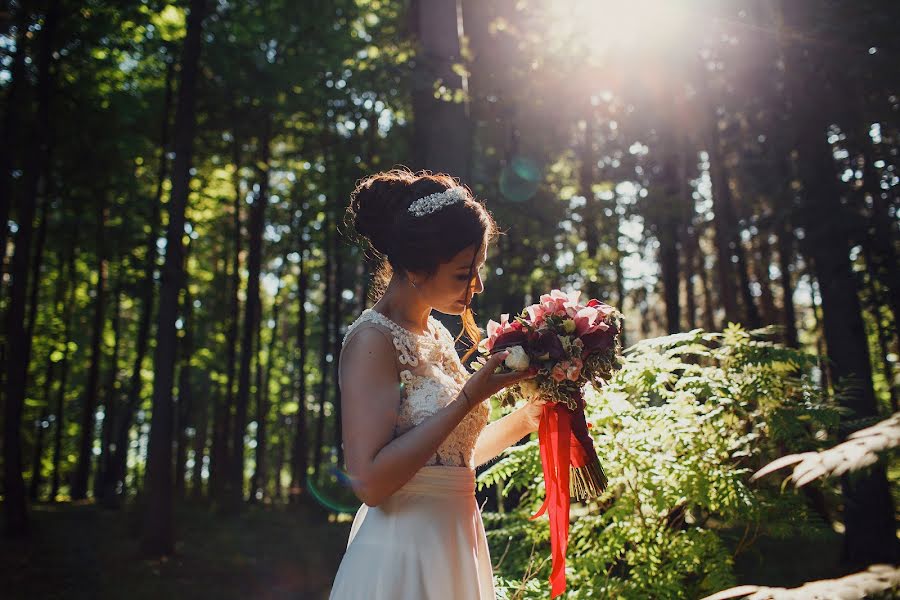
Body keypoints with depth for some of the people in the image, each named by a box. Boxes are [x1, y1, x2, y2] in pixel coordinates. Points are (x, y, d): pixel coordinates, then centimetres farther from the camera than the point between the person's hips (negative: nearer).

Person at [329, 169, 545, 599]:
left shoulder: (437, 336, 7)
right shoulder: (372, 339, -17)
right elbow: (370, 480, -25)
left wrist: (527, 417, 5)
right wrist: (469, 399, -24)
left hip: (452, 548, 8)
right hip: (402, 553, -8)